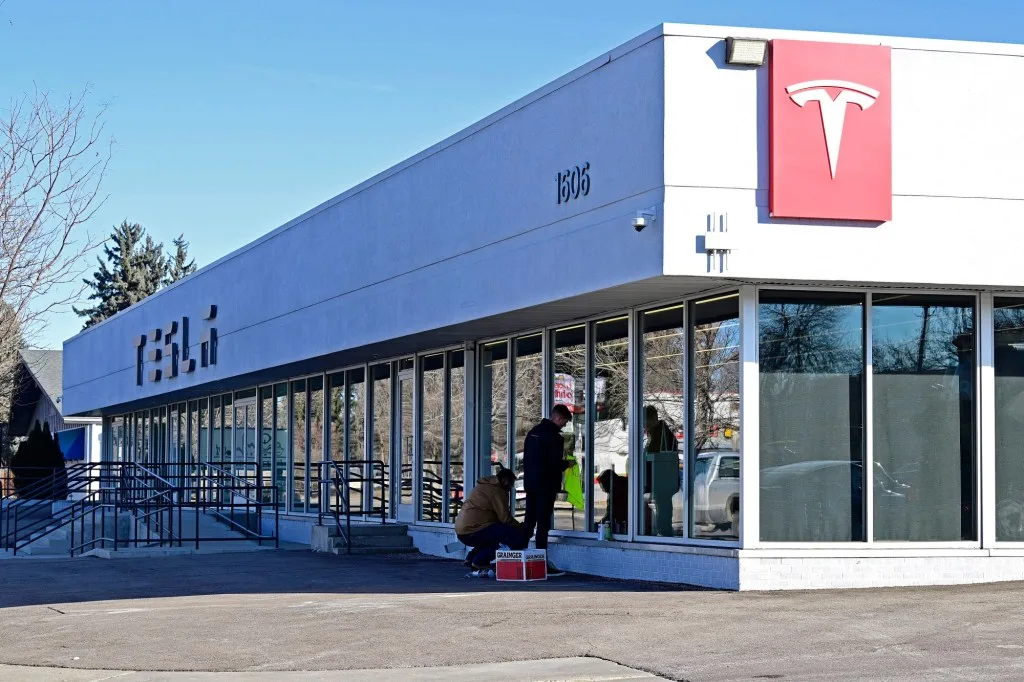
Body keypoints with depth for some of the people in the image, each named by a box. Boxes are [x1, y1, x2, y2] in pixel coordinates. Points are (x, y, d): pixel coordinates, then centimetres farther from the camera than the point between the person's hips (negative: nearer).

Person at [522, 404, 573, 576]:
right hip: (546, 486, -8)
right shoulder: (554, 437, -15)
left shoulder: (533, 432, 11)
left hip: (530, 484, 8)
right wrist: (567, 464, 0)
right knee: (543, 524, -5)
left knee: (529, 523, 12)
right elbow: (555, 465, -19)